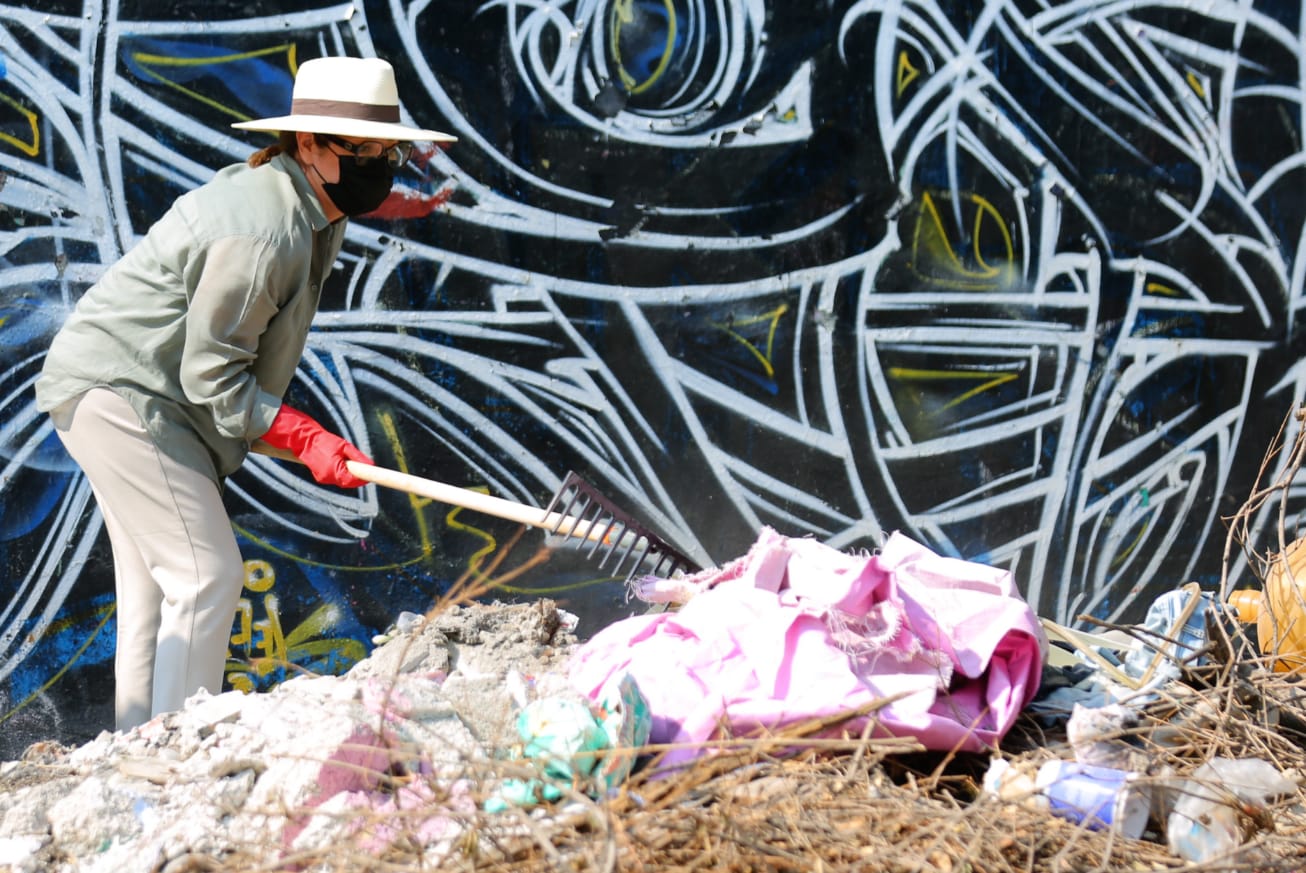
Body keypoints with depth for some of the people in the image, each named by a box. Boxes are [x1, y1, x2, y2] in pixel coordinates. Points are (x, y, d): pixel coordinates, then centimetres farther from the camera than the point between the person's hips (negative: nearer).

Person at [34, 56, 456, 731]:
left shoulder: (314, 212, 6)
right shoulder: (262, 232, -26)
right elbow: (211, 371, -23)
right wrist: (305, 439, -24)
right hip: (118, 391, -11)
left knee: (152, 582, 14)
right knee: (205, 573, -13)